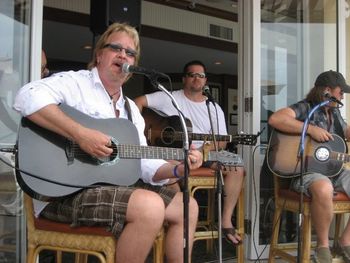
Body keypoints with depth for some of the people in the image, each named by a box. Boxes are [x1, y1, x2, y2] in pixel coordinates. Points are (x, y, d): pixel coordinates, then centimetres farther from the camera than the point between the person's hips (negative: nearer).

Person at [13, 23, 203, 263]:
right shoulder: (75, 82, -5)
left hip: (114, 187, 9)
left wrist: (179, 169, -5)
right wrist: (81, 133, -31)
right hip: (65, 192, -8)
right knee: (150, 206, -30)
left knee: (187, 206, 6)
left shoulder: (131, 109, 19)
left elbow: (144, 163, 15)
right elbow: (28, 98, -26)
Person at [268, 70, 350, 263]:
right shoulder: (304, 108, -6)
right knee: (324, 189, -41)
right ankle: (322, 246, -20)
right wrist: (311, 129, -24)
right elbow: (275, 119, -23)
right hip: (305, 170, -8)